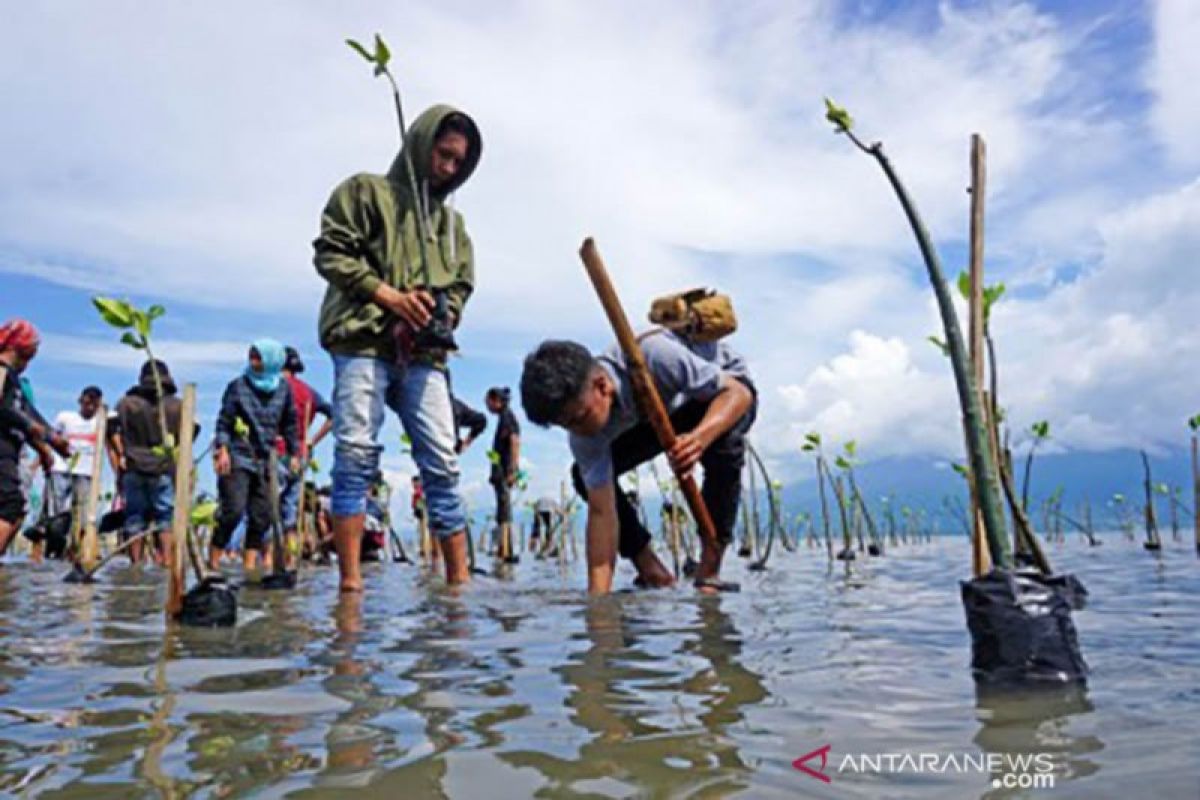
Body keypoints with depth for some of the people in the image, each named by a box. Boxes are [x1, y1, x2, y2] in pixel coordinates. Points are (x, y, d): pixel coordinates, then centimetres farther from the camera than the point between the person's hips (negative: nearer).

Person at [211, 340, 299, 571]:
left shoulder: (283, 388, 8)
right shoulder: (238, 385, -1)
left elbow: (289, 423, 16)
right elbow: (224, 420, -2)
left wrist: (294, 453, 16)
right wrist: (222, 449, -14)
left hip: (265, 459, 4)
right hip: (237, 457, -4)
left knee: (263, 515, 3)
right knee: (234, 510, -13)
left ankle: (250, 563, 13)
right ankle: (213, 559, -1)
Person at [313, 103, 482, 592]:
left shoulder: (452, 220, 25)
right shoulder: (366, 191, 9)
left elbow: (462, 283, 23)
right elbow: (330, 252, 0)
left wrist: (445, 311, 0)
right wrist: (390, 296, -10)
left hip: (423, 353, 5)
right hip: (363, 341, -4)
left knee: (442, 464, -2)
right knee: (356, 455, -11)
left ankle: (459, 580, 1)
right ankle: (350, 580, -10)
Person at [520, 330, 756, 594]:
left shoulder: (654, 355, -43)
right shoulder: (586, 432, -27)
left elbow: (738, 391, -37)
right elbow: (601, 511, -26)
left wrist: (700, 438, -56)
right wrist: (598, 595, -31)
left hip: (725, 388, -4)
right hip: (660, 413, 4)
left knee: (722, 442, -38)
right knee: (584, 476, -13)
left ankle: (708, 573, -22)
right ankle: (650, 570, 1)